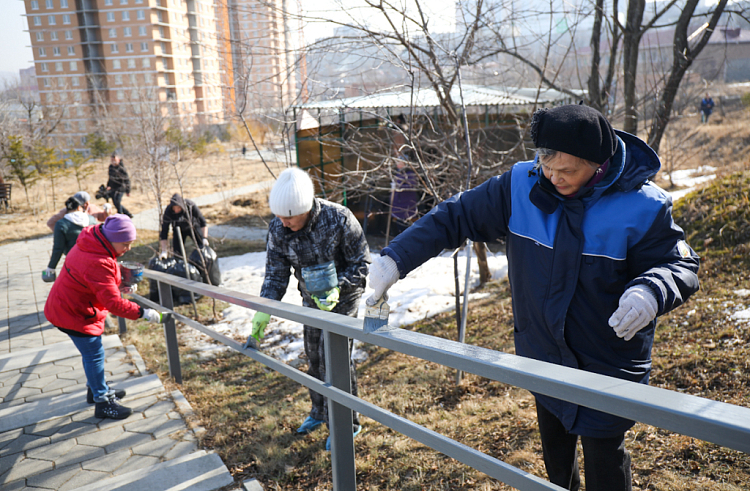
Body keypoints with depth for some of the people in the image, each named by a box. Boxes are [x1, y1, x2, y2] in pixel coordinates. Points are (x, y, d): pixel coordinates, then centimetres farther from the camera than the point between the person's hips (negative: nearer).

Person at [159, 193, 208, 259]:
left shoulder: (191, 206, -33)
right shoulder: (168, 212, -31)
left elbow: (203, 222, -23)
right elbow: (164, 232, -28)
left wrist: (204, 238, -33)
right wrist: (164, 251, -35)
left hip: (193, 226, -1)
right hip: (179, 230, 1)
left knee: (203, 247, -15)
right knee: (177, 251, -10)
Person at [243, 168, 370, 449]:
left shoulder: (339, 219, -29)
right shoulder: (278, 230, -17)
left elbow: (361, 264, -18)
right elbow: (275, 276, -9)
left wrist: (336, 289, -33)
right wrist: (262, 316, -20)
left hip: (343, 296, -5)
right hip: (311, 299, 5)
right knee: (313, 357, 15)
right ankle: (320, 412, 38)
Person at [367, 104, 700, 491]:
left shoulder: (642, 207, -18)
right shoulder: (520, 186, -12)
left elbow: (681, 265, -9)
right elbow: (452, 218, -7)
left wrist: (651, 291, -33)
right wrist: (395, 259, -14)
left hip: (606, 364, -3)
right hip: (542, 354, 4)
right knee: (554, 444, 27)